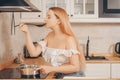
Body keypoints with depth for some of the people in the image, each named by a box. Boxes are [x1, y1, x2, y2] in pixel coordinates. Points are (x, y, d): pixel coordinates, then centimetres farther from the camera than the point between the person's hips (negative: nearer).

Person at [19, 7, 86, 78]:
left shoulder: (69, 39, -19)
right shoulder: (50, 36, 1)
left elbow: (75, 67, -21)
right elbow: (34, 53, -3)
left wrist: (51, 69, -26)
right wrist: (27, 33, -9)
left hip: (73, 75, -5)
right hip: (58, 75, 5)